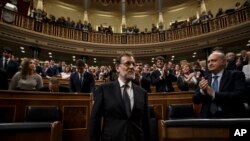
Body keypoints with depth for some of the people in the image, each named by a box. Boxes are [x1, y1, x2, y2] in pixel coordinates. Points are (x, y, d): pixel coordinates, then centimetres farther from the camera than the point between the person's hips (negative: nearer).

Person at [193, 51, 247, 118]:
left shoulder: (236, 75, 1)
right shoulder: (205, 79, 9)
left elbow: (241, 95, -14)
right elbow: (195, 100, 6)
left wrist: (214, 94, -18)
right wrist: (202, 91, -13)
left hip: (230, 116, -2)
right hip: (208, 116, 2)